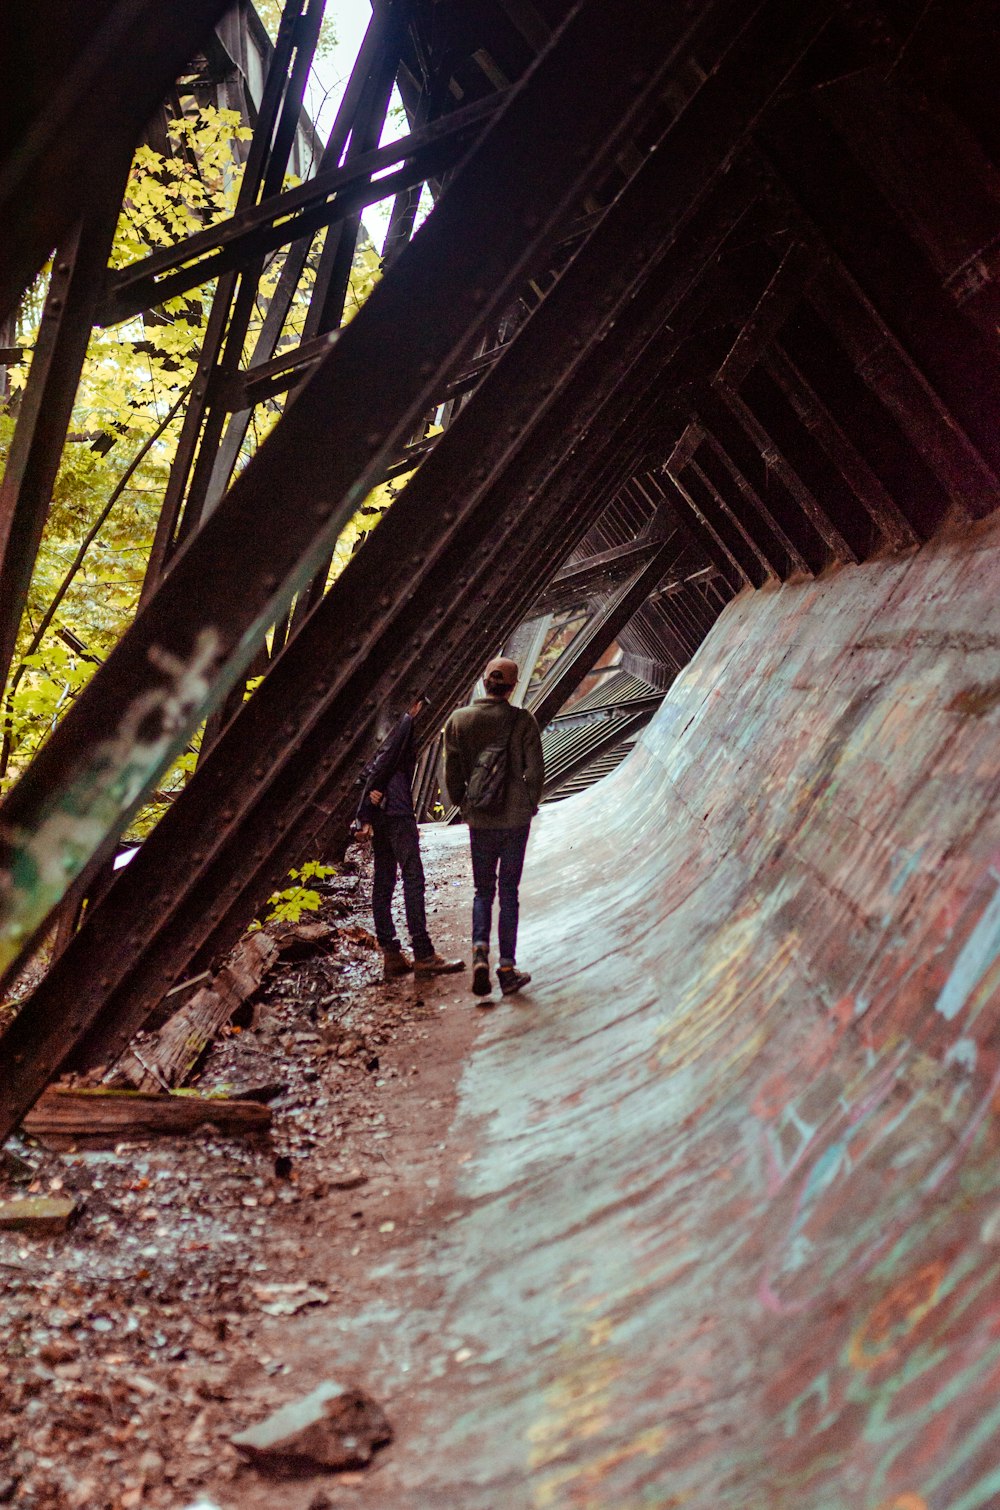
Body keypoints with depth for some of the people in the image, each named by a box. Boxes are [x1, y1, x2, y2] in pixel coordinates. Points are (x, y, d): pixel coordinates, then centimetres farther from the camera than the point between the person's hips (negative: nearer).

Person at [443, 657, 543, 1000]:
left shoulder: (457, 721, -3)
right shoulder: (522, 721, -9)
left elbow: (451, 774, 0)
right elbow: (535, 770, -8)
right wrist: (530, 805, 9)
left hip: (479, 821, 1)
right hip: (516, 819, -1)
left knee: (483, 890, 15)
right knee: (508, 892, 9)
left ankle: (480, 950, -9)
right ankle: (507, 969, 11)